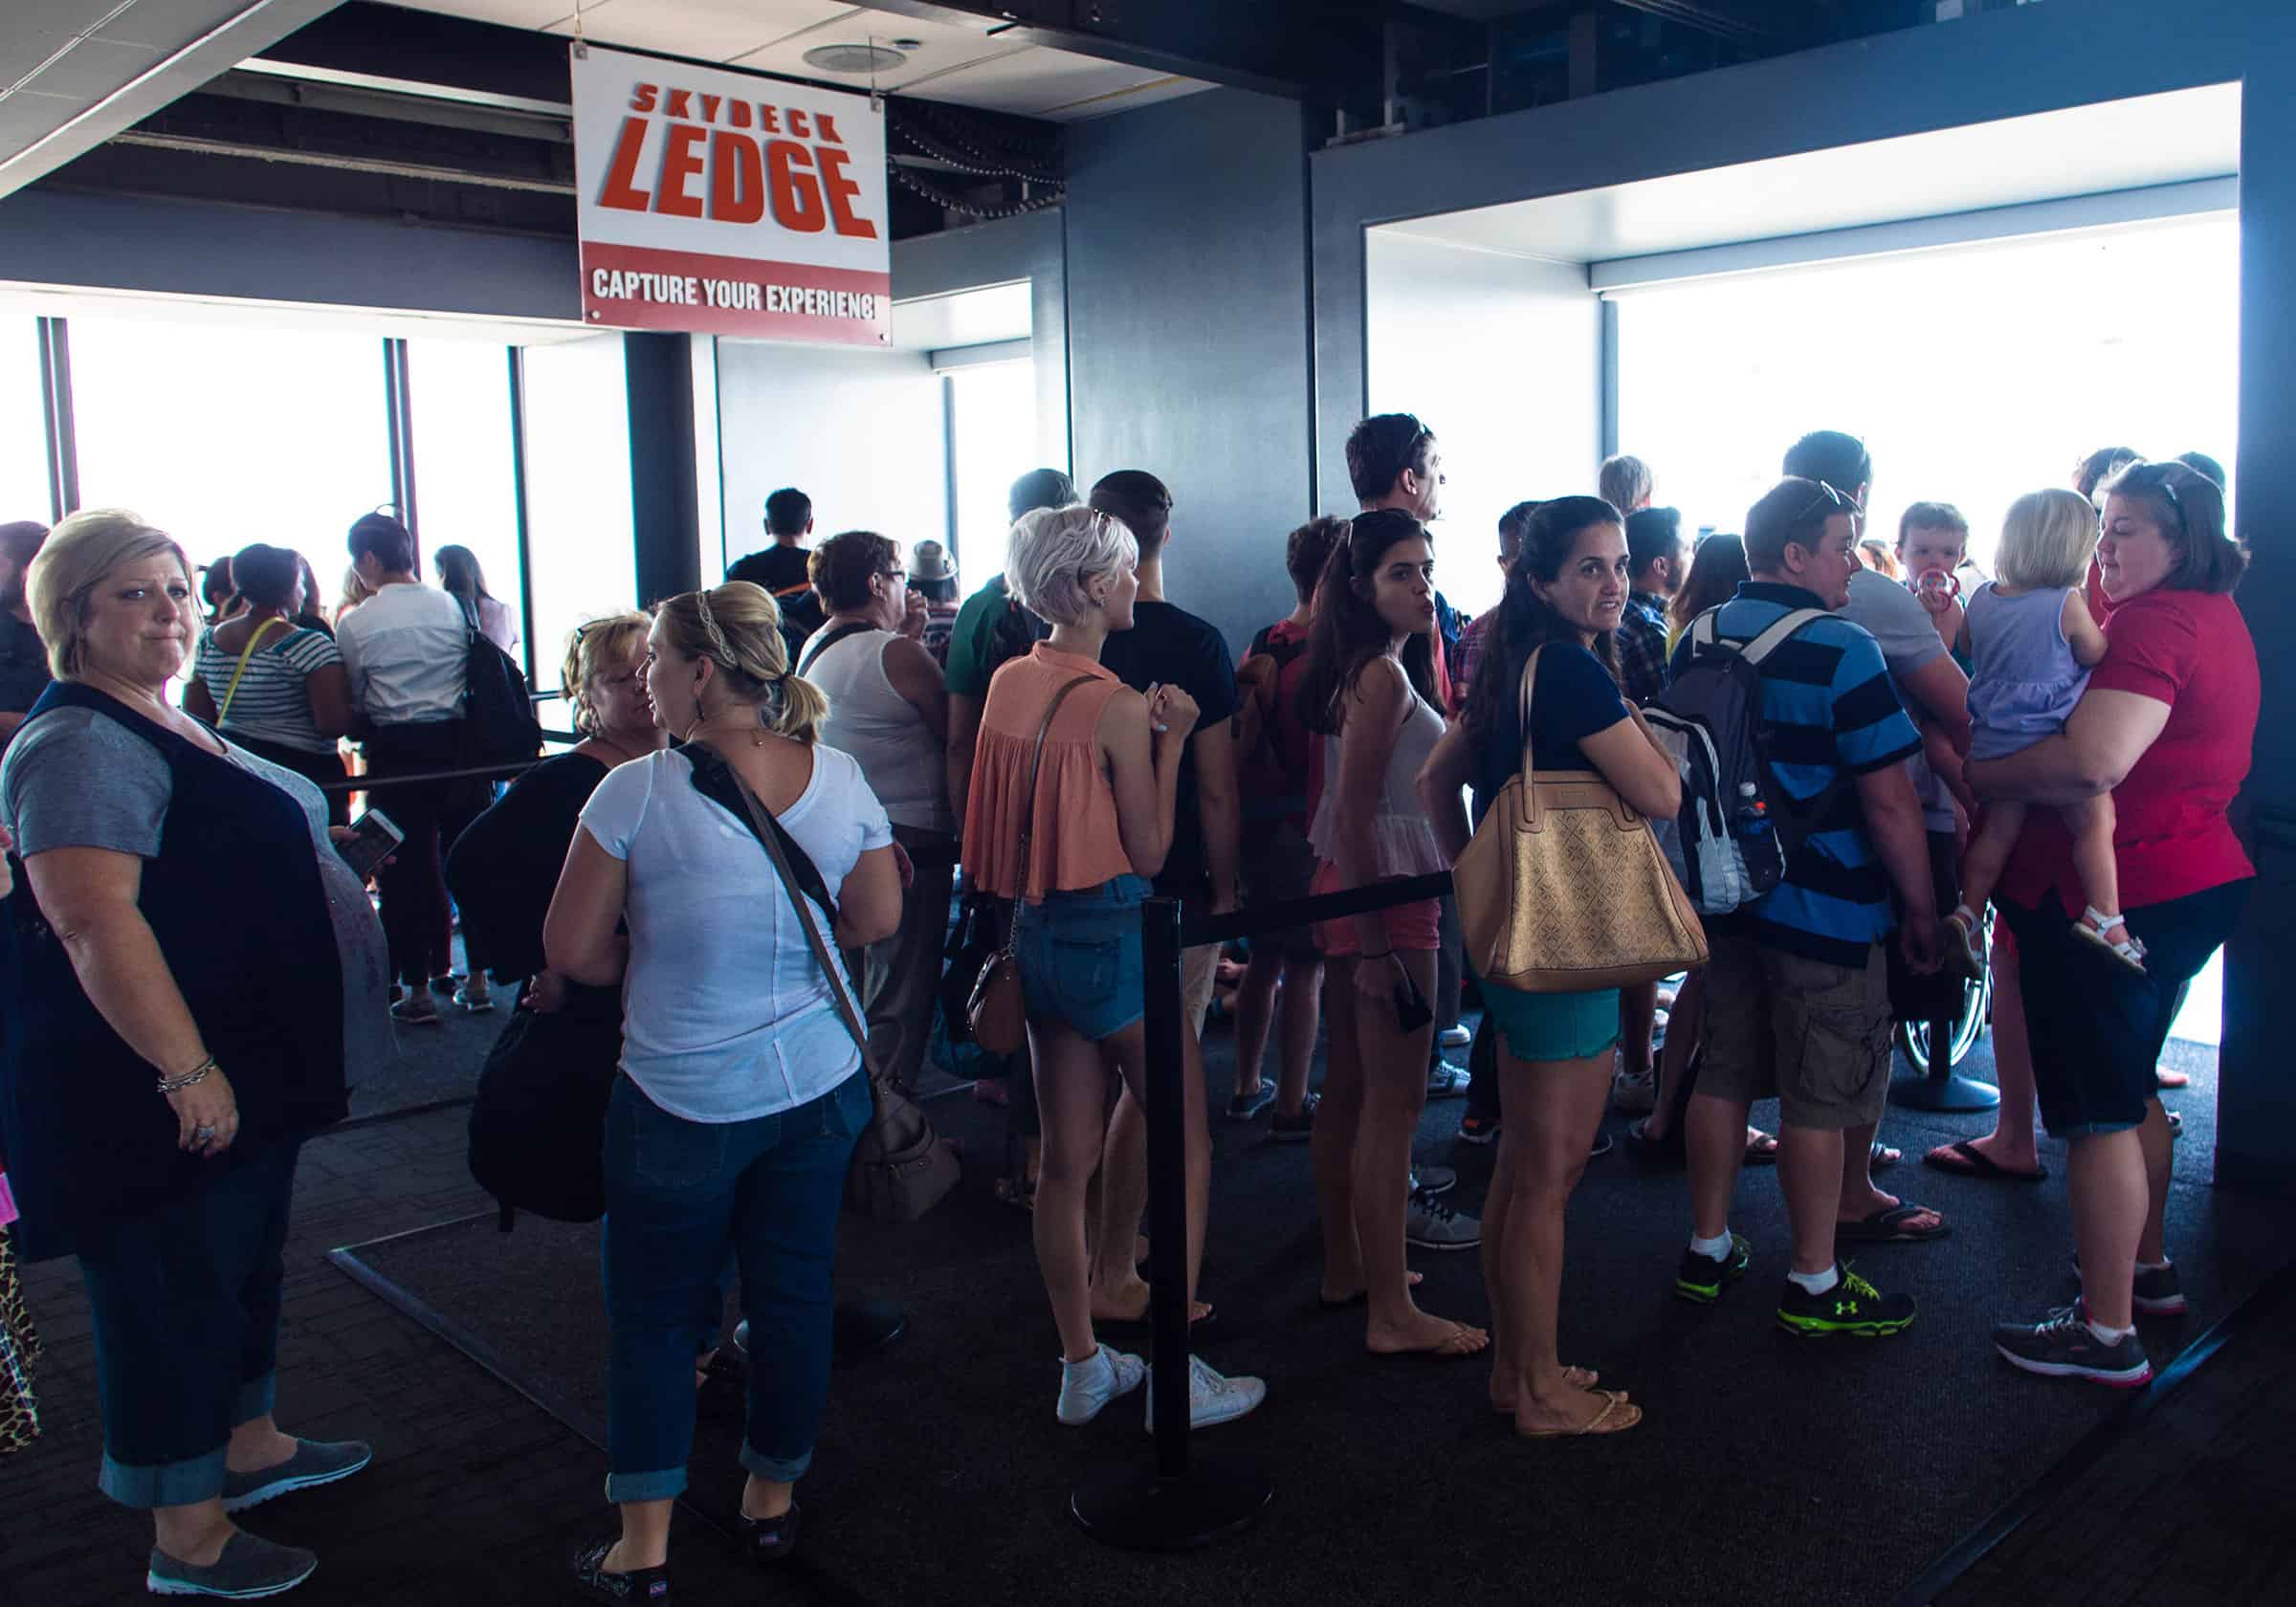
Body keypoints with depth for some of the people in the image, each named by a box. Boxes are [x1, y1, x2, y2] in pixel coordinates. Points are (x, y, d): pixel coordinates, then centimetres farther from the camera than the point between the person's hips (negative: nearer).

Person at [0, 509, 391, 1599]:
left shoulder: (168, 727, 12)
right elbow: (94, 919, -29)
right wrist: (187, 1069, -30)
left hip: (245, 1073, 10)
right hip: (154, 1089, -10)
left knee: (246, 1262, 23)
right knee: (171, 1291, 4)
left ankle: (248, 1445, 42)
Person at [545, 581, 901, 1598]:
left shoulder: (637, 792, -16)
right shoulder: (838, 780, -4)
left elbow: (572, 952, -9)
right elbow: (876, 920, 6)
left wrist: (651, 964, 8)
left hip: (681, 1102, -4)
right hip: (818, 1087, 4)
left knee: (653, 1315, 12)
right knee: (794, 1294, 16)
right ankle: (773, 1501, 33)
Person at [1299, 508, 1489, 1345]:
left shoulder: (1356, 670, 12)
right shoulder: (1384, 676, -16)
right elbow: (1355, 815, -21)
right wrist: (1377, 945, -22)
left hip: (1347, 889, 10)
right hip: (1384, 898, -10)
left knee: (1348, 1089, 16)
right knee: (1395, 1102, -4)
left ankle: (1344, 1268, 29)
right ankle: (1392, 1314, 3)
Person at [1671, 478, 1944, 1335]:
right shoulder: (1841, 651, -16)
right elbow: (1888, 798, -17)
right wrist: (1921, 908, -7)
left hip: (1723, 900, 7)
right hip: (1823, 909, -7)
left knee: (1723, 1077, 15)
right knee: (1820, 1099, 4)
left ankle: (1707, 1252, 26)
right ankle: (1814, 1286, 15)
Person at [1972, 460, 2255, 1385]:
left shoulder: (2154, 623, -19)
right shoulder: (2219, 619, 13)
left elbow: (2094, 762, -33)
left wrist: (1975, 776, -21)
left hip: (2112, 891, -10)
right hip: (2194, 877, 10)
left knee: (2098, 1108, -2)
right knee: (2130, 1086, 24)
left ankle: (2107, 1333, 7)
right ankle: (2147, 1268, 40)